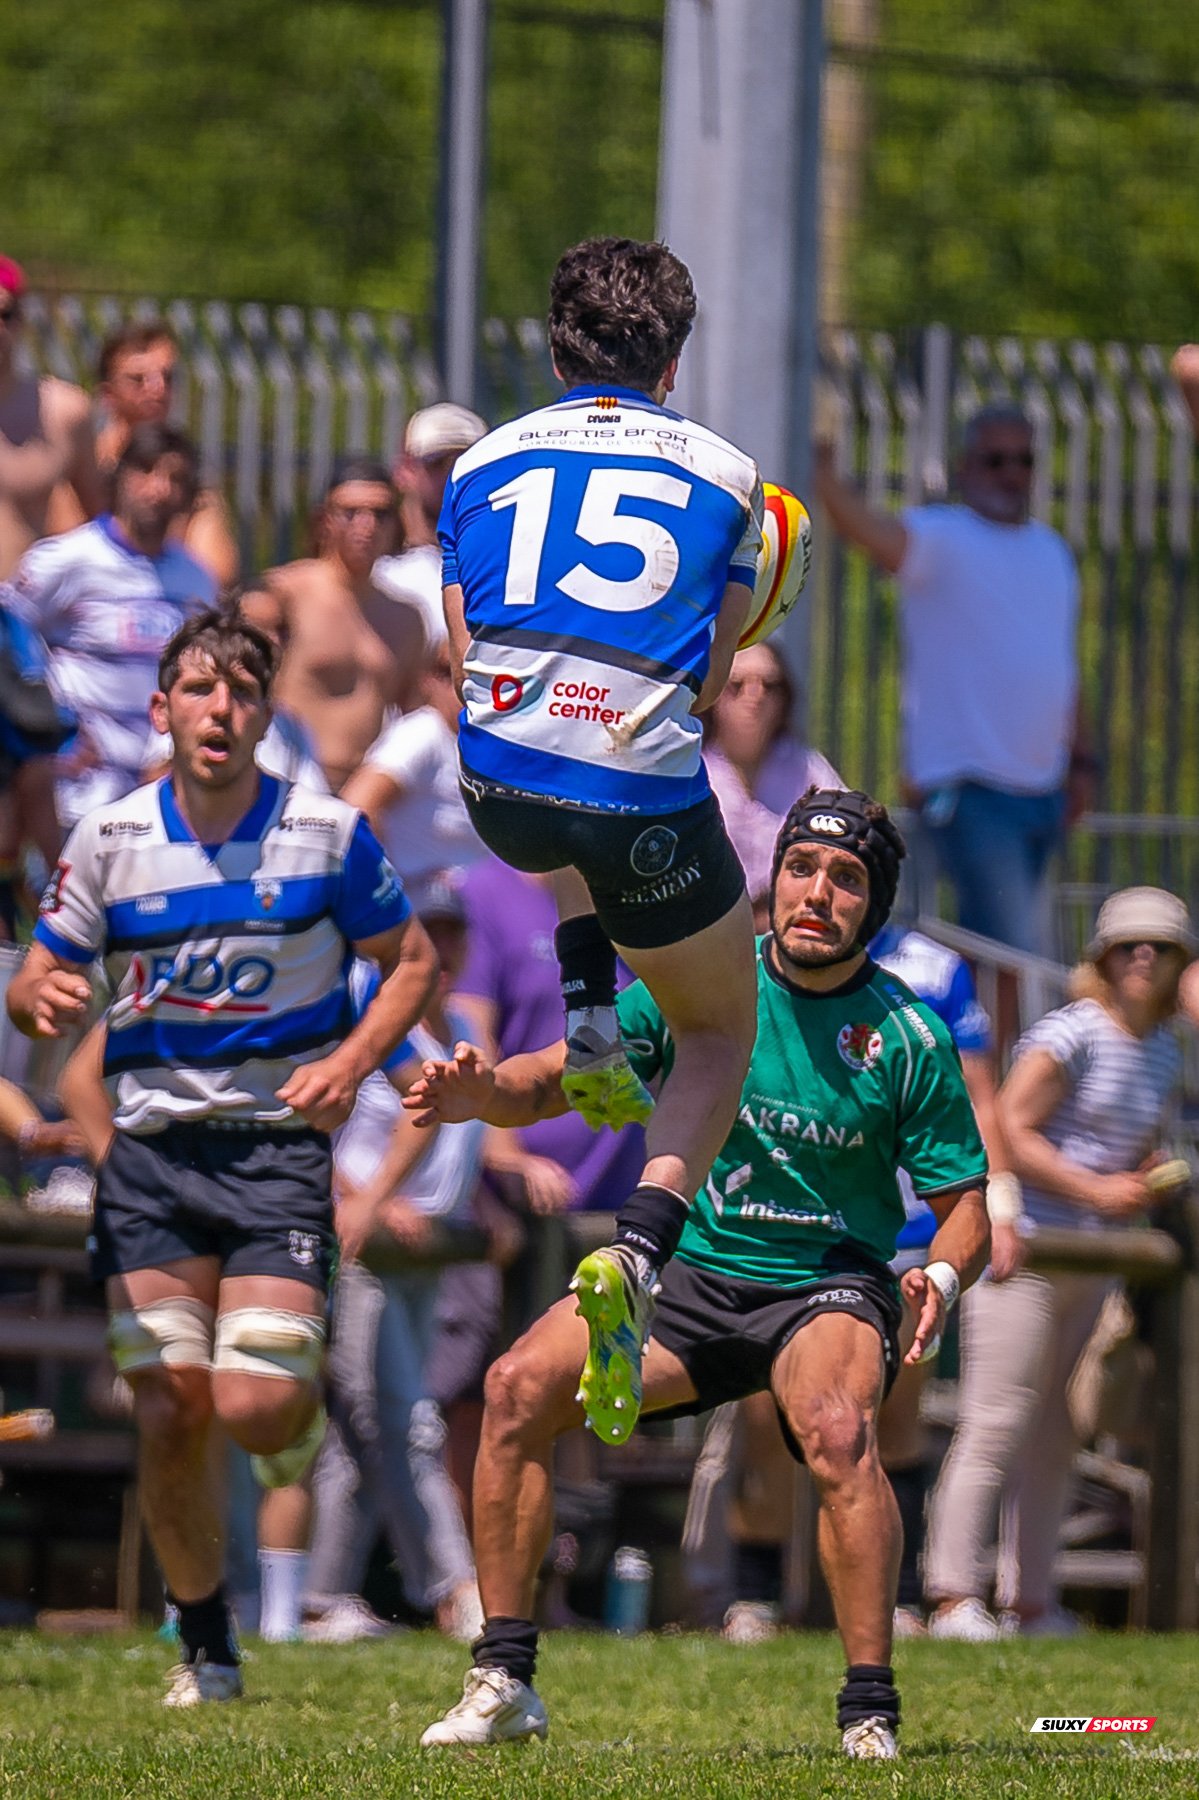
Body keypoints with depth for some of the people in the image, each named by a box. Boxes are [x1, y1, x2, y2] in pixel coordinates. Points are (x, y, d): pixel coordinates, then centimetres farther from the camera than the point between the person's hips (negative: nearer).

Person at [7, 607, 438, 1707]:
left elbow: (412, 961, 8)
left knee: (254, 1406, -15)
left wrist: (353, 1061, -9)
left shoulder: (328, 833, -2)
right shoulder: (109, 841, 3)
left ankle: (302, 1414, 24)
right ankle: (206, 1650, 14)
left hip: (279, 1149, -2)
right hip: (151, 1154, 2)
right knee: (169, 1419, -4)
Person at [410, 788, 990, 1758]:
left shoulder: (907, 1036, -8)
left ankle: (871, 1715, -26)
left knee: (837, 1431, -35)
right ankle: (504, 1683, -9)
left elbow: (966, 1207, -2)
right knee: (520, 1385, -18)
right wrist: (485, 1089, -23)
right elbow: (558, 1078, 0)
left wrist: (942, 1276, -25)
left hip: (829, 1286, -3)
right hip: (690, 1275, 3)